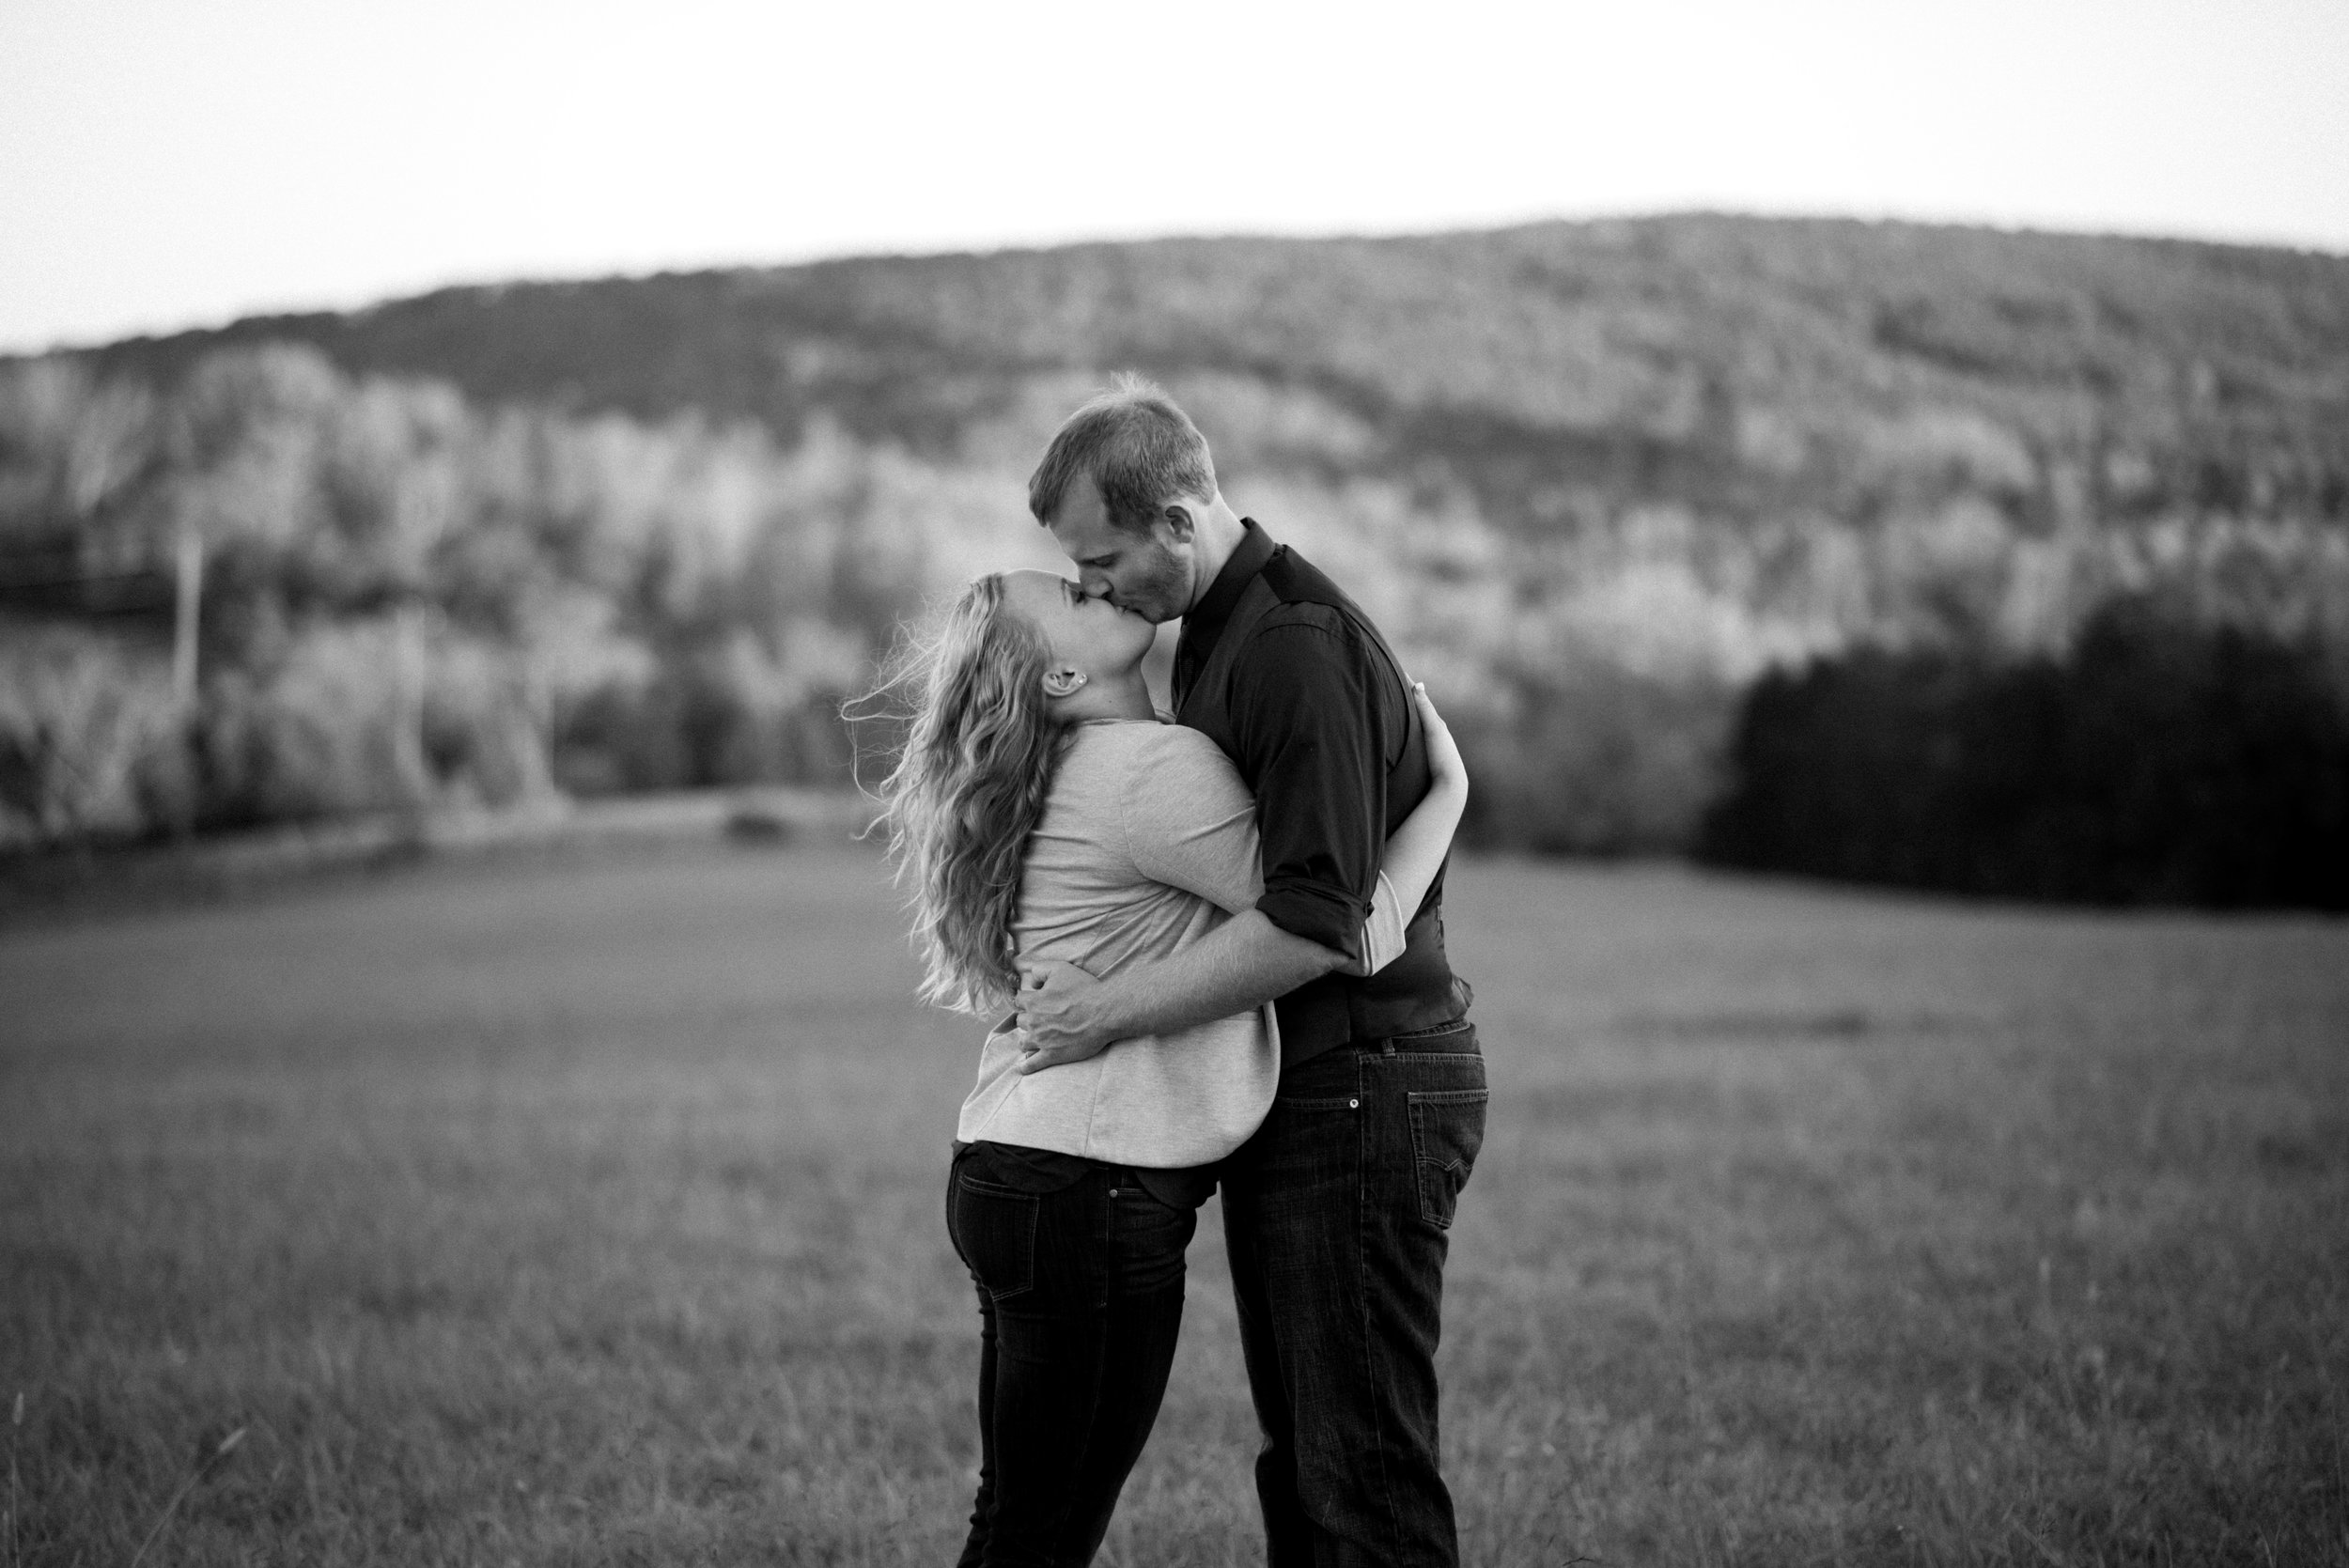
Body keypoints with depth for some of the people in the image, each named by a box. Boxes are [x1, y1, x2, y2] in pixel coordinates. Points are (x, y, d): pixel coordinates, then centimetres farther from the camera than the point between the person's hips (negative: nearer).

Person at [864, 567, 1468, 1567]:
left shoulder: (1071, 777, 16)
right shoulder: (1156, 769, -15)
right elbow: (1351, 929, -13)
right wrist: (1448, 787, 0)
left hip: (1013, 1176, 10)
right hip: (1093, 1196, -10)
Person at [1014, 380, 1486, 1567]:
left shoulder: (1297, 647, -20)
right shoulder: (1212, 634, 14)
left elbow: (1311, 925, -26)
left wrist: (1110, 1011, -21)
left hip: (1359, 1098, -10)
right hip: (1298, 1094, 10)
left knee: (1362, 1471, -6)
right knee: (1300, 1458, 15)